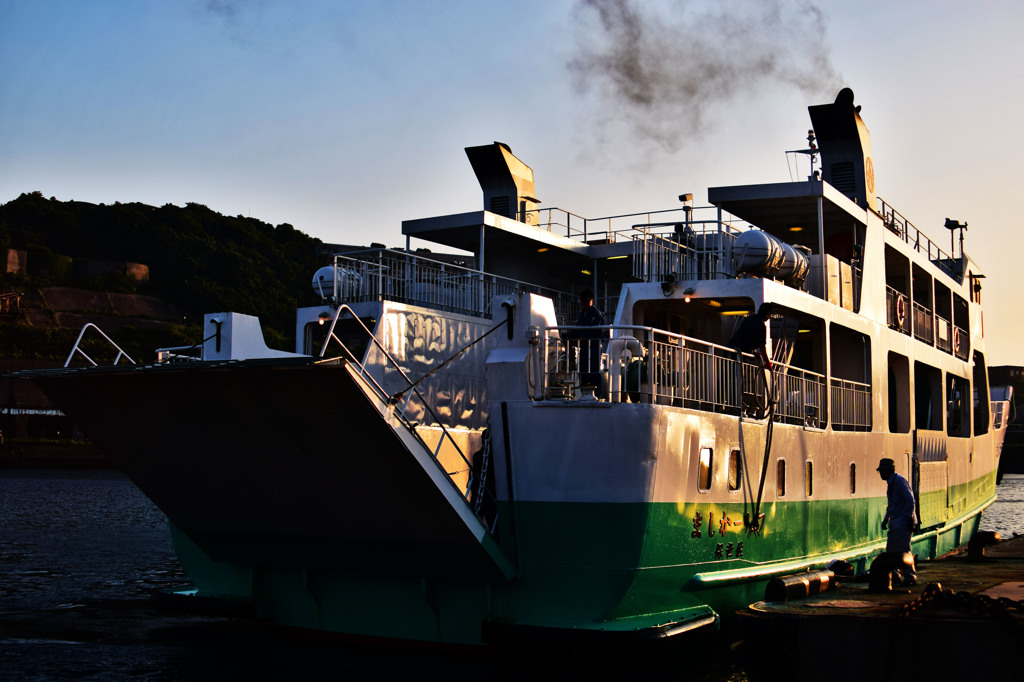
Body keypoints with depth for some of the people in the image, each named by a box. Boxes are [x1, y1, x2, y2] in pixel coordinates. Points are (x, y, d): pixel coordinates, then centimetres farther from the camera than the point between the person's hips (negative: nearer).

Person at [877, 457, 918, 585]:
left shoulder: (900, 481, -11)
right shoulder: (891, 483, 18)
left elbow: (910, 501, -16)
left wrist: (910, 518, -19)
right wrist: (885, 519, 23)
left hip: (904, 522, -10)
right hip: (895, 523, 10)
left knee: (903, 550, -10)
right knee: (891, 550, 7)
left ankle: (910, 577, -4)